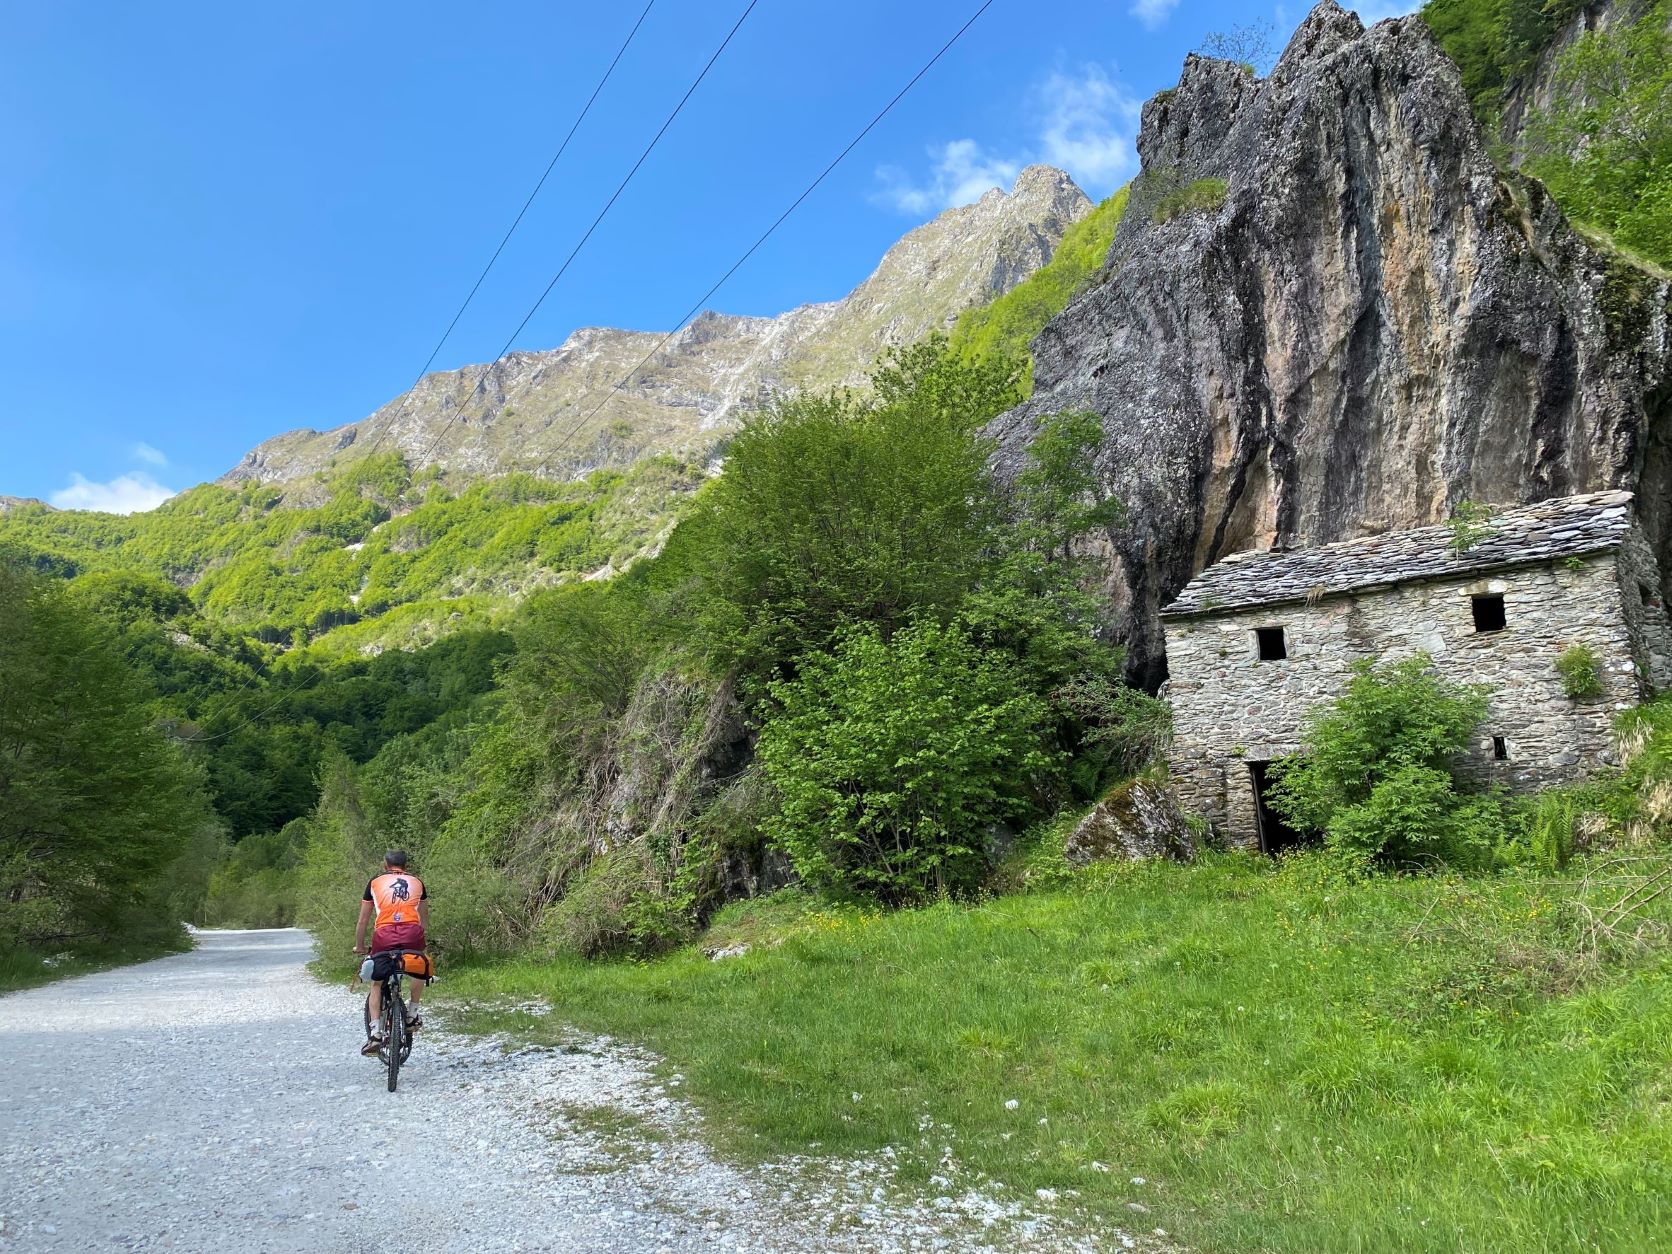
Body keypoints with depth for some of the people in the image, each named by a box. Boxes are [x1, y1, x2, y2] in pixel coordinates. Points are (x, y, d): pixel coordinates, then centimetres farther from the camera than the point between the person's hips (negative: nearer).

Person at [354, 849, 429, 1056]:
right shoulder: (417, 882, 25)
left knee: (376, 985, 16)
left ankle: (375, 1034, 3)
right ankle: (413, 1016, 25)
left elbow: (364, 919, 23)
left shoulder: (375, 882, 21)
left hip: (383, 935, -1)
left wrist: (359, 946, 35)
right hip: (412, 933, 1)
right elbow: (424, 918, 33)